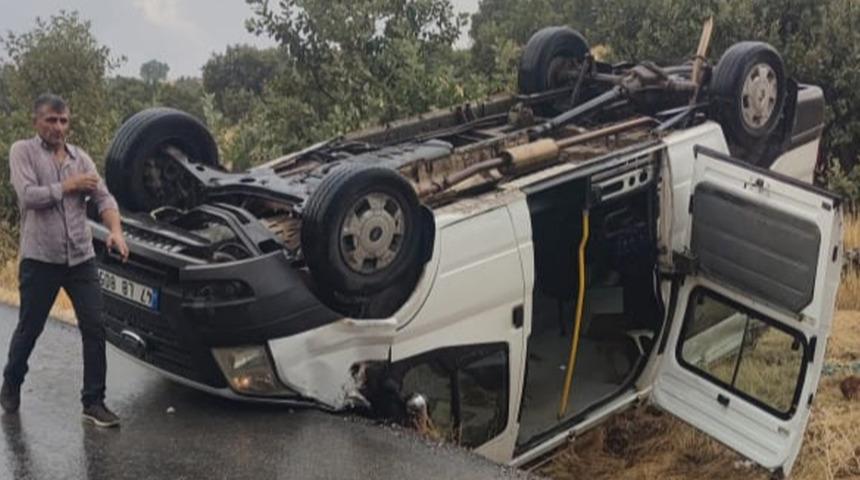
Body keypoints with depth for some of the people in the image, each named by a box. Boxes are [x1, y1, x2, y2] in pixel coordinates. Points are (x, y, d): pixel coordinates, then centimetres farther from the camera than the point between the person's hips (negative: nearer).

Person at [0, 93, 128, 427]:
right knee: (29, 330, 10)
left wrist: (115, 231, -15)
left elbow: (104, 198, 2)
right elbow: (28, 196, -15)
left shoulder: (80, 158, 11)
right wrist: (68, 186, -7)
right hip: (39, 259, -3)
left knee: (94, 328, -2)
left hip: (81, 258, 4)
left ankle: (94, 403, 6)